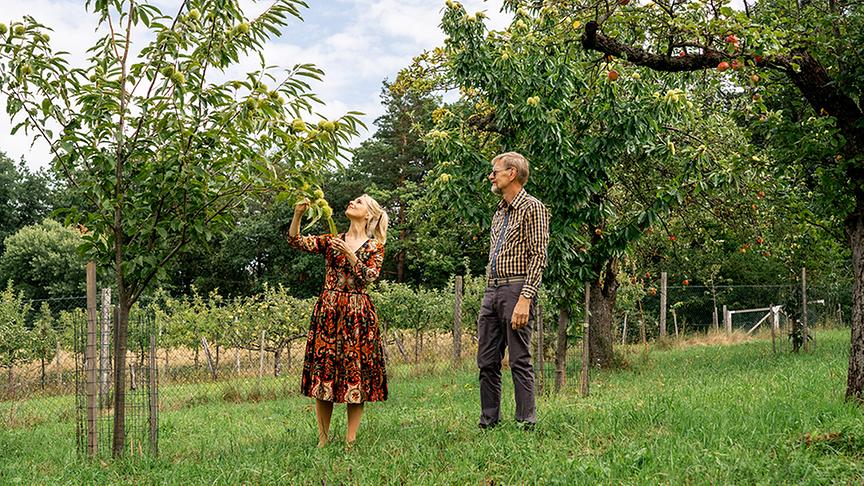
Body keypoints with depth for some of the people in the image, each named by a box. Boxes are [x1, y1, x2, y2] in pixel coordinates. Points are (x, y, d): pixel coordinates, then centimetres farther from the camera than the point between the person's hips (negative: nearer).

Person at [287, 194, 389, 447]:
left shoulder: (375, 246, 6)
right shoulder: (331, 240, 13)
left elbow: (368, 277, -9)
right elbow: (295, 241, 1)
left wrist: (348, 253, -18)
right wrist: (298, 214, -13)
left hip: (358, 314, -2)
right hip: (327, 312, 2)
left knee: (355, 372, -4)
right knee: (323, 371, 0)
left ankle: (350, 440, 3)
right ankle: (323, 439, 7)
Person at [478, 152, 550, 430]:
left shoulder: (532, 208, -5)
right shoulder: (499, 213, 21)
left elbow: (538, 257, -13)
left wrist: (525, 299, -21)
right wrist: (489, 293, 16)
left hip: (516, 290, -8)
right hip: (492, 291, 8)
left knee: (520, 360, -7)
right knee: (487, 362, 7)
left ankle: (526, 424, -3)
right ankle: (488, 422, 13)